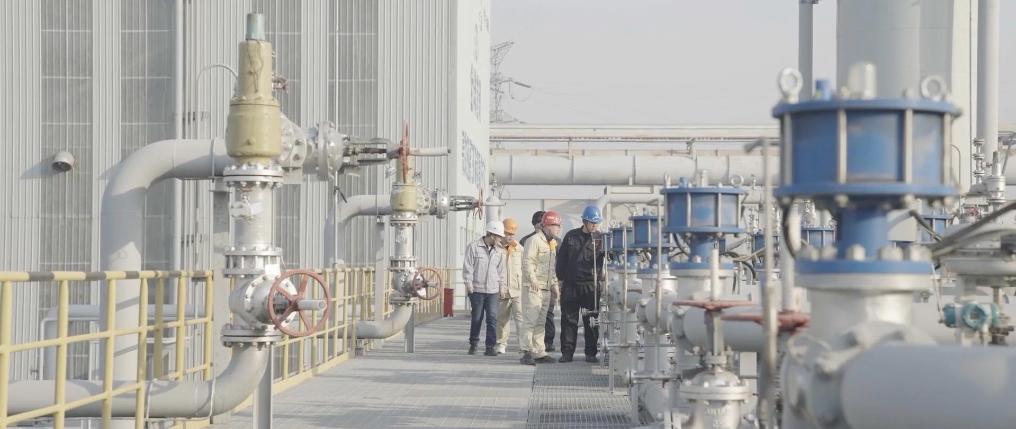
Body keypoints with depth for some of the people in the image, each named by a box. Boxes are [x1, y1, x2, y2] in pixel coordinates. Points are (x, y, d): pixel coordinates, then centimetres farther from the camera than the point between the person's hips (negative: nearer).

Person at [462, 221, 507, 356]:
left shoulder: (499, 251, 12)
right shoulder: (473, 247, -2)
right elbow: (467, 267, -3)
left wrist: (501, 286, 16)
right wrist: (469, 285, -7)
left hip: (493, 290, 3)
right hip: (477, 289, -3)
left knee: (492, 318, -7)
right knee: (477, 318, 4)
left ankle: (490, 347, -4)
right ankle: (473, 344, 20)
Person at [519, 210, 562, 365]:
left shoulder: (552, 243, 19)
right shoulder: (534, 240, -10)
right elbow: (527, 262, -18)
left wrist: (554, 284, 17)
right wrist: (533, 280, -25)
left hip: (546, 288, 9)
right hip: (532, 287, -9)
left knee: (540, 322, 11)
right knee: (530, 320, -11)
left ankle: (539, 352, 15)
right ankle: (527, 353, -12)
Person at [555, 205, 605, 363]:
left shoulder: (600, 238, 4)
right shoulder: (571, 236, 7)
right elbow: (561, 258, 11)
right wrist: (561, 278, 5)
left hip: (591, 285, -1)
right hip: (571, 285, 1)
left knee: (591, 321, 2)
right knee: (569, 319, 3)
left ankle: (591, 353, 9)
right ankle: (567, 352, 8)